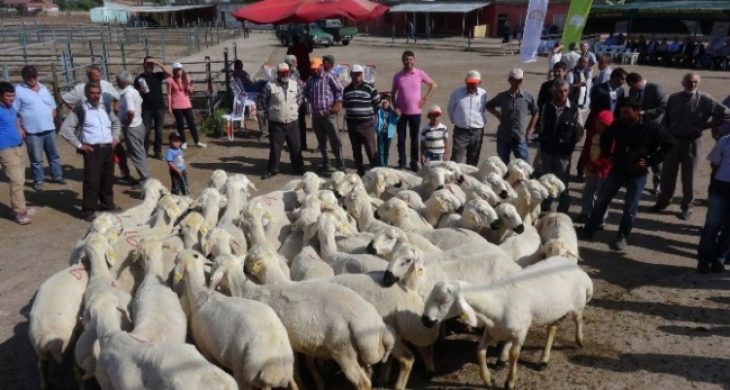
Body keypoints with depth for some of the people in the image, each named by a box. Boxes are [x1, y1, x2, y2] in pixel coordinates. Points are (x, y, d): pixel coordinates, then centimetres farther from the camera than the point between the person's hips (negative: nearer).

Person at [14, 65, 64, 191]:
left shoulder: (43, 88, 11)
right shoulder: (18, 90, -5)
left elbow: (53, 106, 18)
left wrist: (51, 120, 5)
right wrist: (20, 128, -12)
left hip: (49, 129, 5)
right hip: (32, 132, -5)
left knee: (54, 155, 13)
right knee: (36, 159, 4)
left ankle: (57, 176, 26)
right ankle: (38, 180, 16)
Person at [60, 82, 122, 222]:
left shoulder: (105, 107, 11)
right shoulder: (80, 109, -7)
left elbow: (116, 122, 29)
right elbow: (65, 128, -11)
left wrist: (115, 137, 15)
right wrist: (79, 145, -11)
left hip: (108, 148, 6)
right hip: (93, 150, -6)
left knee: (108, 178, 15)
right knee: (92, 181, -5)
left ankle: (107, 204, 31)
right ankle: (88, 210, 5)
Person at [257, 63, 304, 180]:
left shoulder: (295, 84, 3)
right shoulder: (270, 85, -8)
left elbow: (299, 99, 18)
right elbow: (261, 101, 0)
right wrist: (268, 113, 3)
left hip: (292, 123, 3)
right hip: (276, 123, -3)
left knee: (296, 147, 11)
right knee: (275, 148, 4)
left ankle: (299, 169, 25)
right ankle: (272, 170, 18)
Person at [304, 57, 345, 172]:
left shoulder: (329, 77, -5)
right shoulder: (310, 80, 11)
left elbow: (339, 90, -6)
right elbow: (306, 92, 26)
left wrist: (337, 104, -10)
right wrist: (311, 101, 13)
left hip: (328, 114, -6)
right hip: (316, 115, 6)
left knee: (335, 141, -7)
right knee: (321, 142, 12)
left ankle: (340, 166, -2)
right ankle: (326, 164, 24)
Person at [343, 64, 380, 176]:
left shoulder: (369, 87, -4)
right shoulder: (346, 89, 9)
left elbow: (377, 102, 2)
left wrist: (368, 113, 3)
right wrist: (352, 113, 12)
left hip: (366, 124, -4)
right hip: (351, 124, 4)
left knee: (371, 149, -5)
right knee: (356, 150, 10)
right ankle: (360, 171, 20)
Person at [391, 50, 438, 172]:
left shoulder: (420, 74, -3)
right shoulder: (398, 76, -2)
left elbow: (434, 85, 7)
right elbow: (393, 92, 8)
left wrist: (425, 99, 0)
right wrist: (395, 107, -4)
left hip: (415, 112, 0)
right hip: (401, 112, 1)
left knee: (415, 139, 8)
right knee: (401, 139, 7)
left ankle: (414, 163, 20)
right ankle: (401, 163, 18)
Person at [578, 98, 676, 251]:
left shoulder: (651, 128, -13)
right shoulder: (617, 124, -5)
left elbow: (670, 143, -4)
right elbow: (605, 138, 14)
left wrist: (650, 160, -10)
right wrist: (608, 155, 4)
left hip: (637, 173, -3)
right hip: (617, 169, 3)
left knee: (630, 208, 5)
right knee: (601, 201, 5)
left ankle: (622, 237, 20)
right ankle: (588, 231, 16)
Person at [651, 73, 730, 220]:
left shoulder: (705, 100, -8)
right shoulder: (674, 98, -1)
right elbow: (666, 120, 3)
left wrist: (706, 125, -8)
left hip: (691, 143, -2)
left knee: (688, 177, 8)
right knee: (667, 174, 9)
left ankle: (687, 207, 20)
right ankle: (663, 201, 26)